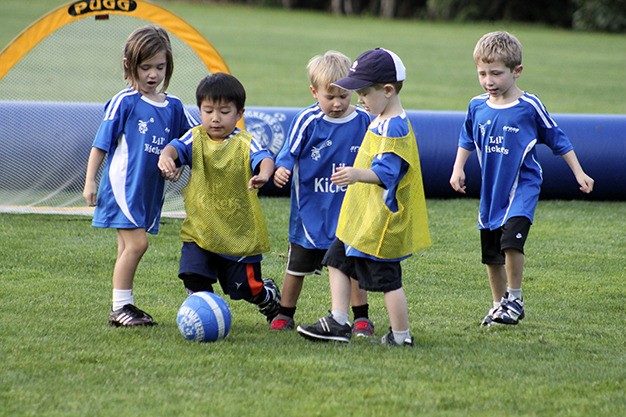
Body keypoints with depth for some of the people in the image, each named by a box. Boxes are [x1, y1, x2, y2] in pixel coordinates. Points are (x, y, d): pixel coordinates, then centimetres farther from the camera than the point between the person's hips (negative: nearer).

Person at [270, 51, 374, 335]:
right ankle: (284, 314, 25)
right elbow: (289, 153, -8)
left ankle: (361, 317, 16)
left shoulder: (363, 121, -4)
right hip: (310, 208, -1)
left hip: (349, 208, 1)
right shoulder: (306, 121, -12)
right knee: (297, 266, 11)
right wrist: (281, 171, -28)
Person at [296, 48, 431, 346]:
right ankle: (338, 323, 20)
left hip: (382, 221, -11)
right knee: (337, 261, 16)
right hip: (362, 217, 11)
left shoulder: (395, 127, -21)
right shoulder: (380, 121, 12)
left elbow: (385, 172, -30)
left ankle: (401, 336, 9)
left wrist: (358, 174, -45)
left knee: (387, 279, -2)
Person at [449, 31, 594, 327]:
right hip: (491, 189, 5)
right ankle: (499, 304, 27)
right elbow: (467, 140, 18)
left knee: (511, 240, -24)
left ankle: (515, 298, -7)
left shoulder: (529, 106, -11)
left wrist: (578, 173, 3)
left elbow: (556, 139, 0)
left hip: (523, 185, -5)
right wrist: (458, 169, 6)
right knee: (491, 254, 10)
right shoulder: (477, 106, 0)